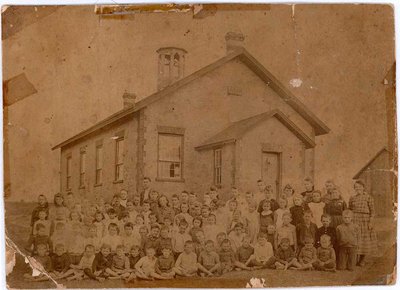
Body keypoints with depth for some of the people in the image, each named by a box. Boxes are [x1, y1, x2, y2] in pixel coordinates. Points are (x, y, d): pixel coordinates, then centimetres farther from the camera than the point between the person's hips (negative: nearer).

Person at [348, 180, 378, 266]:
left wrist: (371, 222, -10)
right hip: (354, 220, 2)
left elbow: (372, 210, -2)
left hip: (365, 220, -2)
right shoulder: (352, 198, 9)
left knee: (364, 239, 3)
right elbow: (349, 210, 13)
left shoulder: (368, 197, -1)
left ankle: (362, 260, 13)